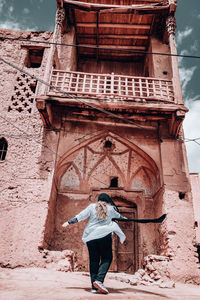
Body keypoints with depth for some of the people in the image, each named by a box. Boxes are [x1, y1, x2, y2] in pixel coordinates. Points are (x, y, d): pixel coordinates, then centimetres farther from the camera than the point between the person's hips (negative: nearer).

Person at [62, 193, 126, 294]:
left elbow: (80, 216, 5)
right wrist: (126, 219, 49)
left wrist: (69, 222, 12)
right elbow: (118, 216, 29)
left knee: (93, 261, 9)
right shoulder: (111, 209, 11)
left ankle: (94, 287, 8)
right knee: (106, 258, 7)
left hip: (90, 237, 2)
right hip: (104, 236, -2)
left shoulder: (92, 207, 10)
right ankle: (99, 280, -11)